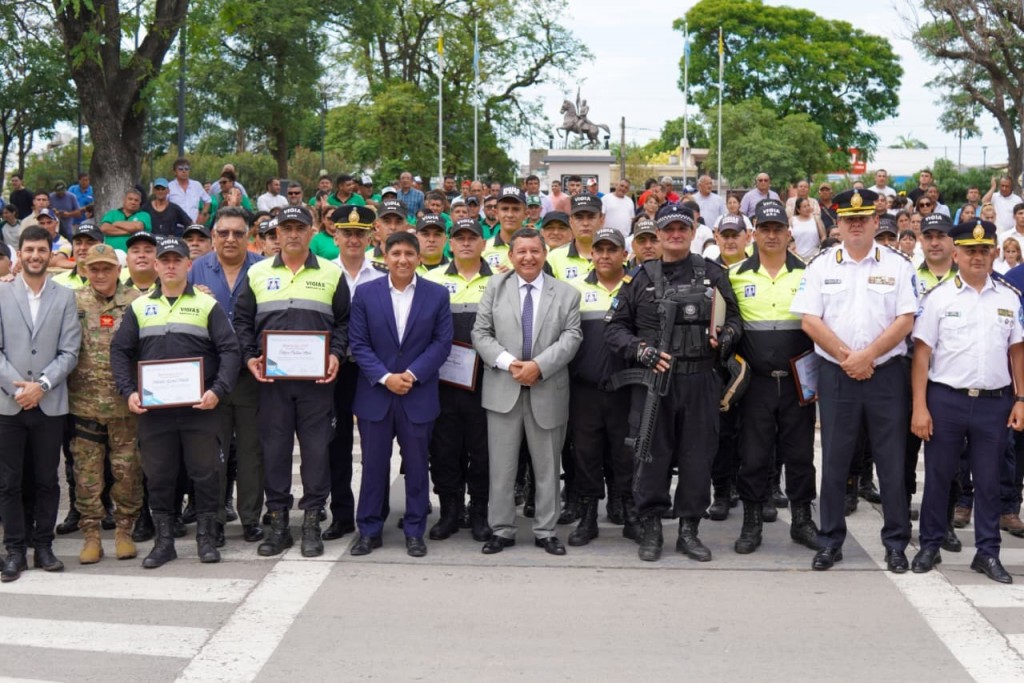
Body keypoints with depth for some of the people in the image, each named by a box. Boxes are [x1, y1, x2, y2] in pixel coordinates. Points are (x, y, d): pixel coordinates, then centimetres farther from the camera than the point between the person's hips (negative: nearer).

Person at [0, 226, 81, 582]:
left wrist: (42, 385, -11)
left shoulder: (65, 297, 6)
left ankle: (43, 546, 16)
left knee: (46, 480, 6)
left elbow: (69, 352, 0)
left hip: (50, 403, 1)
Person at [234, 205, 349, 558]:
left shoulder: (331, 274, 7)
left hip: (317, 378, -1)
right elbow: (242, 321, 11)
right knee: (274, 447, 4)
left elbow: (344, 321, 8)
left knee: (316, 447, 1)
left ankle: (311, 522, 10)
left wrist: (336, 355, -7)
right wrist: (249, 357, -3)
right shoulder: (257, 273, 10)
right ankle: (278, 523, 13)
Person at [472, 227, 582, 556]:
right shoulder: (495, 287, 7)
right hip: (503, 389, 0)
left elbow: (571, 337, -4)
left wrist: (539, 365, -17)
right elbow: (481, 334, 1)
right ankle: (501, 530, 14)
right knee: (501, 465, 4)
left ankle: (545, 531, 18)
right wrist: (508, 362, -14)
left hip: (548, 390, 0)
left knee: (547, 465, 8)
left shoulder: (566, 293, 5)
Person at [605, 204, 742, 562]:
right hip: (653, 381, -1)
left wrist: (723, 339, -8)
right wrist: (642, 351, -11)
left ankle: (689, 530, 17)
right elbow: (615, 327, 6)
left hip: (701, 381, 1)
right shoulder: (641, 278, 7)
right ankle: (651, 530, 13)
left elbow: (734, 319, 14)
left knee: (698, 456, 5)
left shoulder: (712, 275, 10)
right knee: (652, 456, 1)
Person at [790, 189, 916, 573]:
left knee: (892, 460, 3)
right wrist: (847, 357, -11)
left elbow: (905, 320, -4)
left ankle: (896, 543, 13)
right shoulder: (821, 266, 5)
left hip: (886, 373, 0)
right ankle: (830, 541, 15)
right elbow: (809, 320, -3)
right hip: (836, 374, 1)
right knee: (834, 459, 5)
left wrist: (867, 355, -14)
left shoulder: (897, 266, 3)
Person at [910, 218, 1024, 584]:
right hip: (945, 401, -2)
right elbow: (922, 353, -4)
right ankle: (930, 546, 21)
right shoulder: (938, 297, -2)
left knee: (988, 481, 9)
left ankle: (988, 553, 20)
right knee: (938, 476, 8)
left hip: (994, 403, 2)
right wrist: (919, 408, -9)